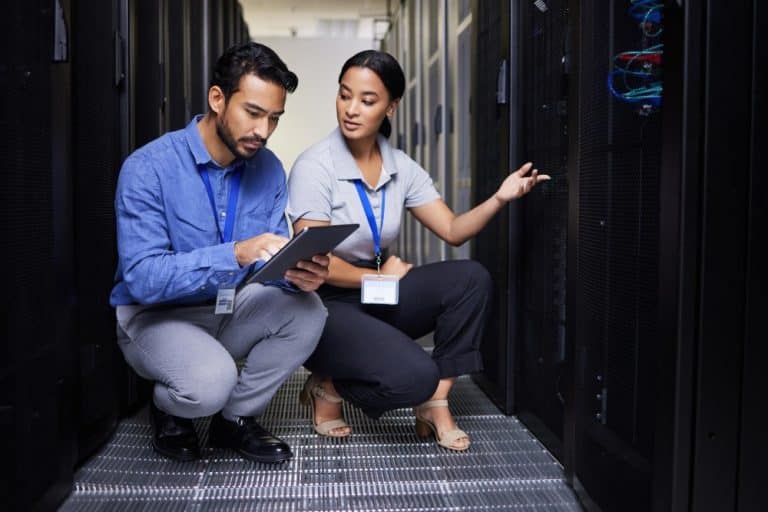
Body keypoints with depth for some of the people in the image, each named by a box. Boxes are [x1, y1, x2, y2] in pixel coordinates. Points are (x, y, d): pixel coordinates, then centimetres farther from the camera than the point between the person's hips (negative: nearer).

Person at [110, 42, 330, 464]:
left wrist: (296, 272, -29)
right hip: (156, 314, -5)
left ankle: (236, 419, 1)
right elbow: (141, 278, -28)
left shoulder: (269, 170, -4)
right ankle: (167, 411, 6)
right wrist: (236, 254, -40)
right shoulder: (148, 168, -20)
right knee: (210, 381, -34)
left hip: (232, 308, 5)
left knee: (306, 310, -22)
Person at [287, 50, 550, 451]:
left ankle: (435, 405, -9)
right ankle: (328, 387, 2)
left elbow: (453, 231, 0)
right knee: (415, 376, -28)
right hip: (323, 306, -6)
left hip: (375, 297, 6)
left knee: (470, 278, -16)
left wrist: (500, 198, -17)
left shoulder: (401, 167, 2)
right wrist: (380, 275, -8)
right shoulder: (314, 166, -15)